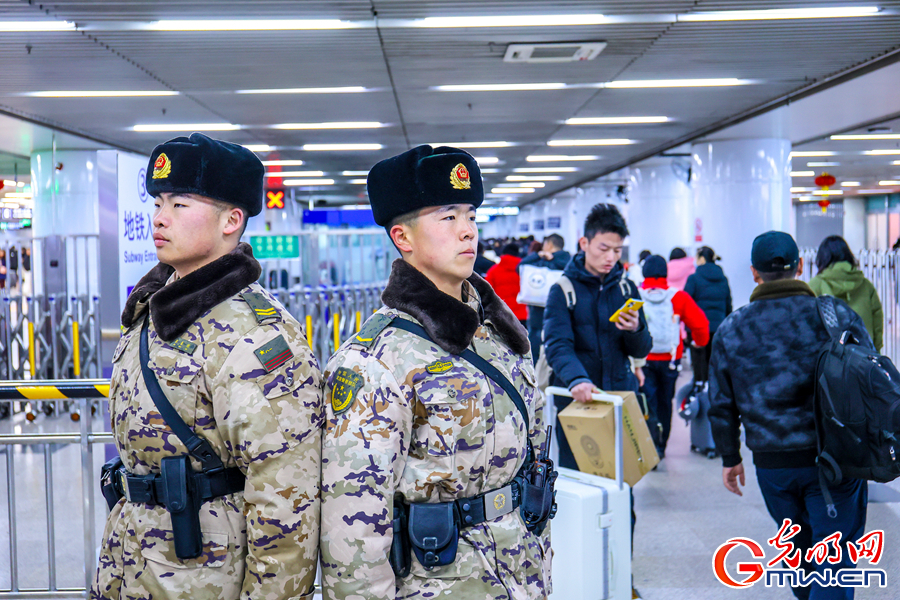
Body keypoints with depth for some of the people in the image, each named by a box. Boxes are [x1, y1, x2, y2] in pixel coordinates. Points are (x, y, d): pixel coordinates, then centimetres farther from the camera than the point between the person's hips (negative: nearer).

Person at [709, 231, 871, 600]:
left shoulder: (731, 330, 0)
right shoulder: (837, 315, -7)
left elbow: (720, 405, 5)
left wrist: (729, 457, 16)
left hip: (771, 464, 3)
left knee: (799, 548, 22)